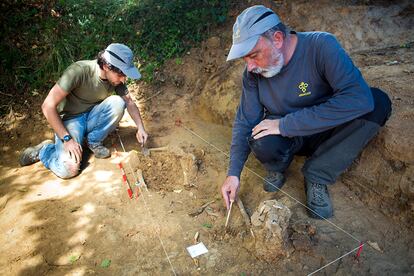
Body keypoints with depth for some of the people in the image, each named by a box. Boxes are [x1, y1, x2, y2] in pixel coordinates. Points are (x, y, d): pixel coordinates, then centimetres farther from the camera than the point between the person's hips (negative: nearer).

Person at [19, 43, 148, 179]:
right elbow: (48, 106, -26)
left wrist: (140, 128, -9)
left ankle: (93, 141, -3)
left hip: (92, 117, 5)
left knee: (118, 103, -25)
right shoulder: (78, 71, -28)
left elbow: (130, 102, 5)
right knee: (69, 170, -27)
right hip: (70, 119, -5)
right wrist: (67, 139, -27)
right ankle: (43, 150, 7)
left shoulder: (116, 78, -12)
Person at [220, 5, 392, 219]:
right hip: (286, 138, 1)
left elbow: (359, 98, -37)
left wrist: (285, 124, -36)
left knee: (378, 102, -27)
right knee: (262, 143, -35)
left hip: (325, 132, 0)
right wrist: (234, 173, -15)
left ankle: (316, 177, -15)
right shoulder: (253, 72, -12)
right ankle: (277, 167, 3)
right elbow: (245, 121, -6)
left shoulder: (321, 46, -24)